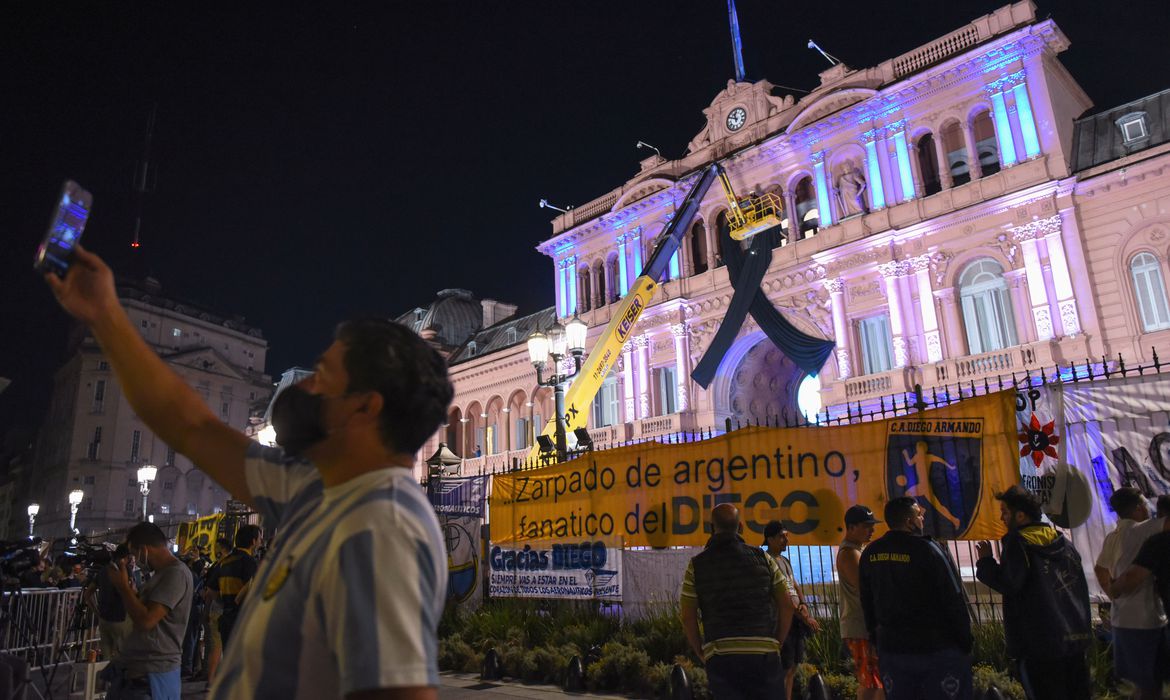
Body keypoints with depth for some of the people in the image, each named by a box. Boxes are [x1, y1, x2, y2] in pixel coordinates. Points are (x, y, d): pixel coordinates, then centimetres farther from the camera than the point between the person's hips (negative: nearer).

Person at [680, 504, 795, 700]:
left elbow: (688, 618, 1)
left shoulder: (697, 565, 3)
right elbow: (787, 606, 5)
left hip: (719, 656, 0)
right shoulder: (761, 557, 5)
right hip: (764, 653, 1)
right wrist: (777, 643, 15)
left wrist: (701, 653, 12)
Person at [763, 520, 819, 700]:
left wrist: (803, 604, -3)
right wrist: (806, 618, -16)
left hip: (796, 620, 9)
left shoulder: (785, 560, 17)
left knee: (792, 668, 12)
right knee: (784, 670, -7)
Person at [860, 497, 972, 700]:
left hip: (891, 647, 5)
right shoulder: (927, 549, -16)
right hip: (937, 647, -5)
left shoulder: (870, 554, 2)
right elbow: (954, 600, -12)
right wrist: (965, 641, 0)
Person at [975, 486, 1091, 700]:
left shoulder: (1017, 542, -10)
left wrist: (985, 561, -7)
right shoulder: (1064, 542, 14)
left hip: (1040, 643, -8)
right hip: (1076, 638, 8)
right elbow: (1081, 588, 18)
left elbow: (1009, 585, -19)